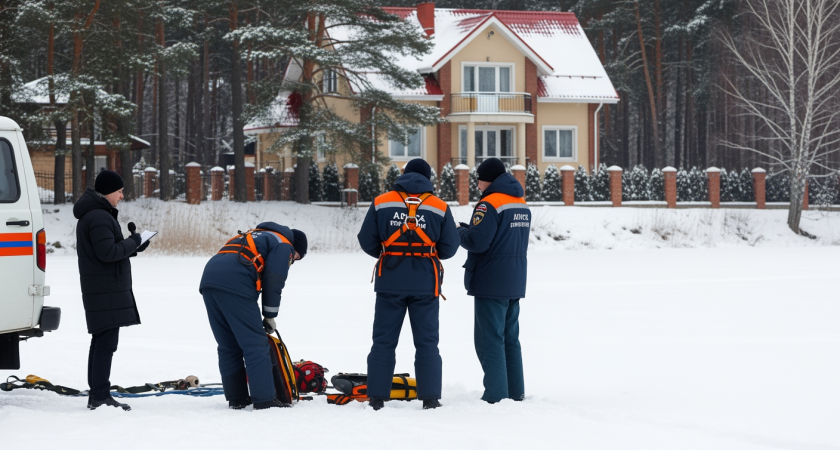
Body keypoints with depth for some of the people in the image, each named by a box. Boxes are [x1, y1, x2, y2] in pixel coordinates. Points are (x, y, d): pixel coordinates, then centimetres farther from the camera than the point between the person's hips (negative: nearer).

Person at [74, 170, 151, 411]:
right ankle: (100, 396, -14)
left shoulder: (91, 215, 18)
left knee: (101, 341, 14)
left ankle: (96, 395, 18)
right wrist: (132, 242, -10)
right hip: (106, 289, -11)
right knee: (106, 342, -12)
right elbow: (107, 252, -22)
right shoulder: (99, 217, -16)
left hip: (100, 289, 11)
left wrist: (133, 246, 9)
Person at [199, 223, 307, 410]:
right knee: (255, 344, -5)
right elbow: (273, 283, 2)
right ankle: (264, 400, -8)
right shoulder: (283, 245, 12)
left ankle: (236, 398, 18)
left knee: (228, 346, 15)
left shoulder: (256, 236, 37)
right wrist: (270, 316, 13)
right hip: (234, 284, -8)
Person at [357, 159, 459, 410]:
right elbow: (449, 247, 1)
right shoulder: (440, 207, 0)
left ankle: (377, 397, 4)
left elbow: (367, 241, 1)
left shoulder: (381, 203, 0)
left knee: (384, 340, 7)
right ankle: (430, 397, 3)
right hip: (425, 283, 0)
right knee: (426, 342, 7)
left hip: (390, 282, 0)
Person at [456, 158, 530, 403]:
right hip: (515, 283, 9)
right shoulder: (522, 204, 13)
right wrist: (468, 229, 13)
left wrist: (460, 231, -1)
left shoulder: (490, 204, -15)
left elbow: (477, 242, -22)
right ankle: (515, 391, 17)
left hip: (491, 283, -9)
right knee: (510, 338, 15)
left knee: (490, 339, -5)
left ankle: (496, 394, -7)